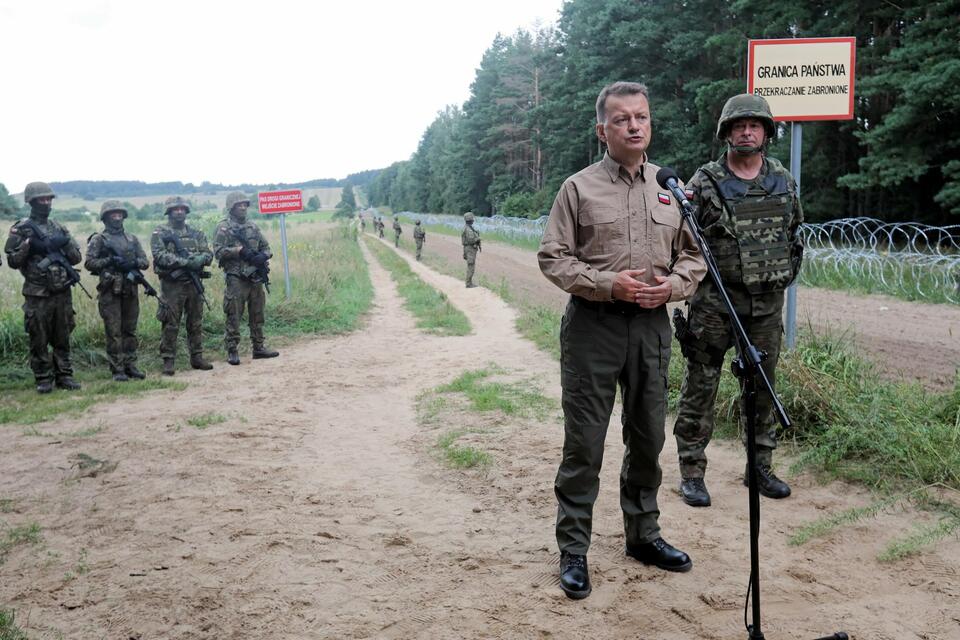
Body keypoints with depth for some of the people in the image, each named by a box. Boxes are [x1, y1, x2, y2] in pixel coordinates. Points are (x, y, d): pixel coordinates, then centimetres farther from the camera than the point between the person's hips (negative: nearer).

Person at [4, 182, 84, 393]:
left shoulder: (59, 228, 12)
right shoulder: (21, 230, 0)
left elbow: (77, 258, 12)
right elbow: (12, 261, -2)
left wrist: (65, 243, -5)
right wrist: (28, 246, -16)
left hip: (63, 293, 4)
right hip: (37, 295, -4)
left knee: (62, 339, 9)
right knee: (39, 340, 2)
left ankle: (64, 376, 16)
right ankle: (43, 379, 10)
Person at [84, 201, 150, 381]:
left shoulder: (132, 239, 14)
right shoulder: (98, 239, 2)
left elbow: (145, 262, 11)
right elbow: (89, 263, -6)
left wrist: (133, 263, -9)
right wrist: (109, 261, -17)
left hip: (130, 290, 4)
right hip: (110, 290, -4)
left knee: (130, 331, 8)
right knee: (114, 332, -2)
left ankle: (130, 365, 16)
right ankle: (117, 370, 2)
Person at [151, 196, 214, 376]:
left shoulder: (195, 233, 14)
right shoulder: (160, 233, 0)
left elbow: (208, 254, 7)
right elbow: (160, 256, -13)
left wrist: (198, 259, -16)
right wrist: (184, 261, -22)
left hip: (194, 283, 4)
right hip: (172, 284, -4)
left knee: (196, 323, 10)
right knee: (170, 325, -2)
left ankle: (197, 357, 19)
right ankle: (168, 361, 3)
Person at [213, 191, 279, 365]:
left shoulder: (252, 225, 14)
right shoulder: (223, 227, -3)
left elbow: (266, 247, 16)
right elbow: (218, 252, -12)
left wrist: (263, 256, -6)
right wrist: (239, 250, -19)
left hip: (256, 277, 6)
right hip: (236, 278, -6)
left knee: (257, 315, 11)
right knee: (234, 316, -3)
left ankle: (258, 348, 20)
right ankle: (232, 351, 2)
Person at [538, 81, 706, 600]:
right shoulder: (579, 188, -1)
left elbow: (694, 255, 14)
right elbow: (552, 258, -4)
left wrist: (671, 285, -7)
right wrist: (609, 284, -16)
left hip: (652, 325, 4)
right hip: (593, 325, -4)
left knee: (647, 438, 15)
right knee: (584, 443, 1)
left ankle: (643, 534, 32)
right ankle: (573, 550, 13)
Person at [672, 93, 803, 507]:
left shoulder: (783, 181, 9)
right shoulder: (705, 182, -6)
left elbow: (795, 231, 21)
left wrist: (788, 271, 12)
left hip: (767, 304, 5)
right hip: (714, 303, -4)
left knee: (762, 388, 13)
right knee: (700, 388, 0)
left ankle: (760, 466, 27)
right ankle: (692, 472, 10)